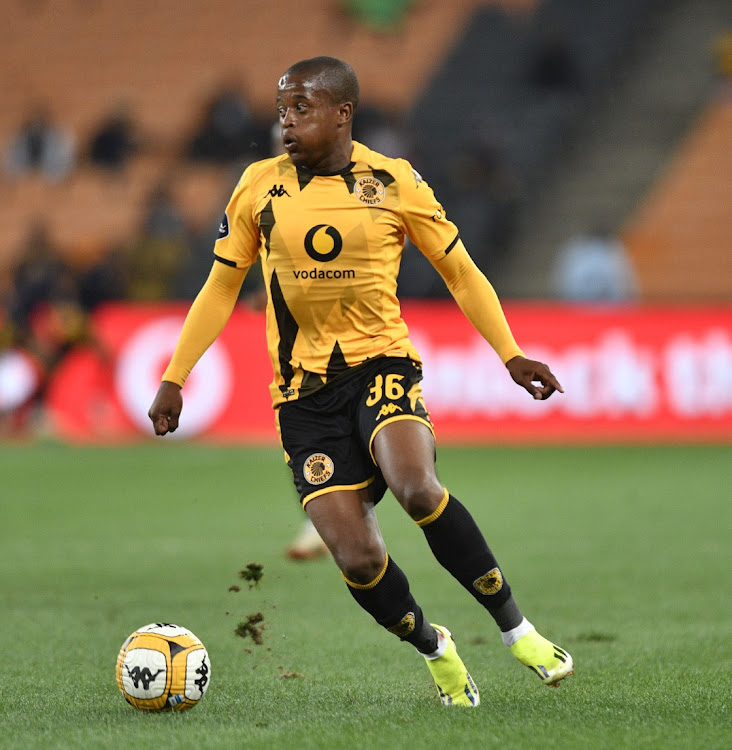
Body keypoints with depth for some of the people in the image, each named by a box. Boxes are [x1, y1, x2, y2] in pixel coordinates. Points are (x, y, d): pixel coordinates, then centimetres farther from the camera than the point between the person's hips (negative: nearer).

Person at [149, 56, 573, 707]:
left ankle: (515, 627, -14)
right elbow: (222, 286, 13)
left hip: (382, 361, -2)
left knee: (416, 487, -32)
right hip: (304, 389, 2)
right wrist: (175, 377, 10)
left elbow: (459, 271, 9)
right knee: (357, 559, -13)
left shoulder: (394, 182, 0)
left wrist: (511, 355, 3)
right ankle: (434, 648, 17)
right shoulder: (260, 186, 4)